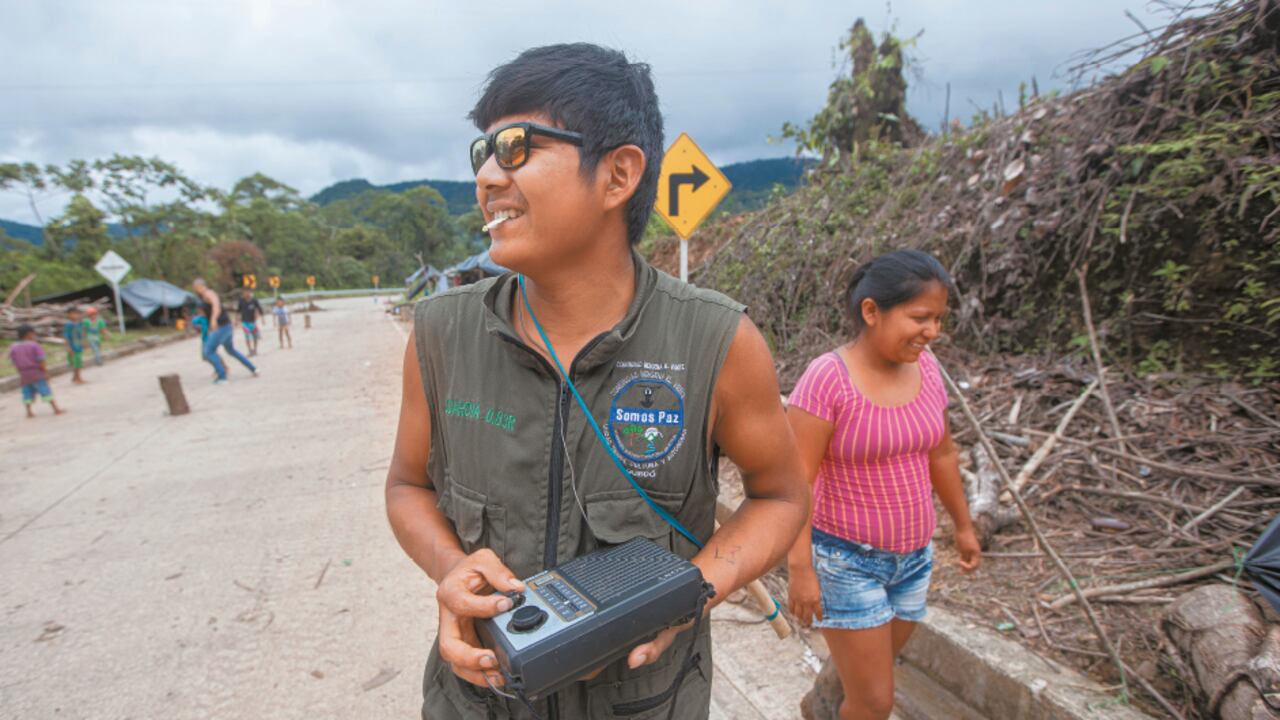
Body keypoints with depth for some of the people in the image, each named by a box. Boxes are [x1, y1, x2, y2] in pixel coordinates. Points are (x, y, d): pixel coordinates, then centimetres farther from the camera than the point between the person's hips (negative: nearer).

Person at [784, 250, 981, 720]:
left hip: (912, 557, 7)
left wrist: (963, 525, 18)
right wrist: (800, 569, -22)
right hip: (846, 561, -6)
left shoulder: (923, 365, -3)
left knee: (867, 675, 23)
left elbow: (941, 453, 10)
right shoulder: (827, 379, -23)